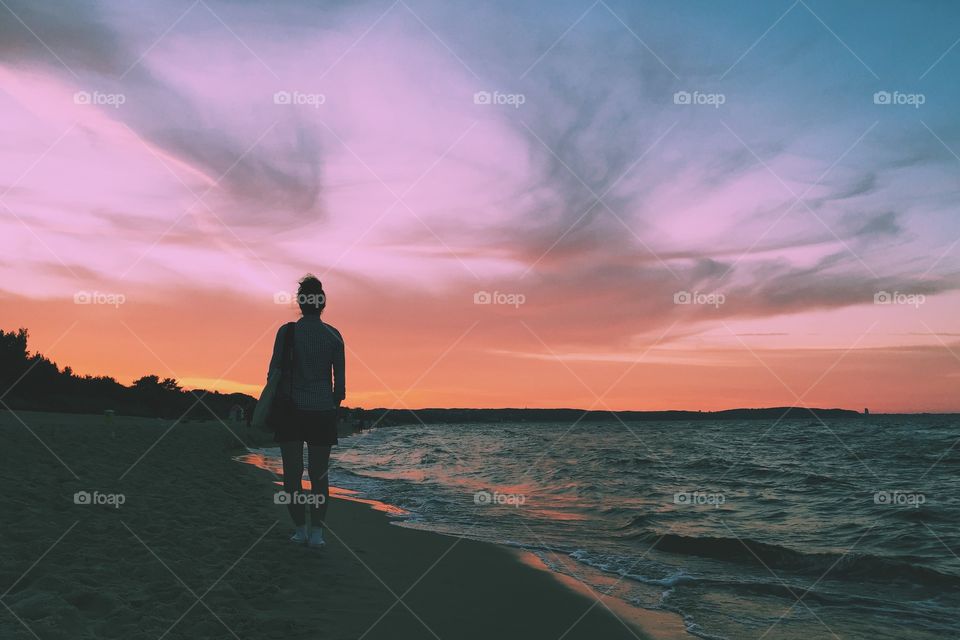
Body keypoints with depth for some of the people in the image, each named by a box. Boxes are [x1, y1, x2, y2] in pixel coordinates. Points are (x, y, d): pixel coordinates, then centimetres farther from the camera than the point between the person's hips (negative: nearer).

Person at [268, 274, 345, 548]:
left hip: (291, 410, -1)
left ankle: (300, 529, 9)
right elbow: (340, 380, 3)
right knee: (319, 474, 8)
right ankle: (317, 532, 5)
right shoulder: (333, 336, 0)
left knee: (292, 473, 7)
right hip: (322, 411, 1)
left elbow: (275, 372, -4)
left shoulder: (287, 332, -4)